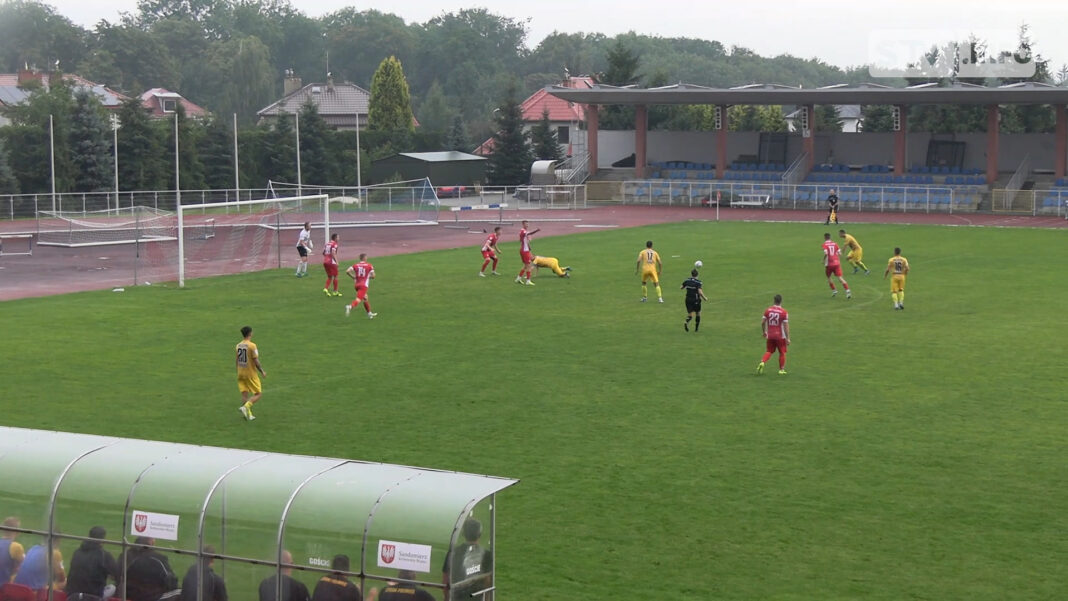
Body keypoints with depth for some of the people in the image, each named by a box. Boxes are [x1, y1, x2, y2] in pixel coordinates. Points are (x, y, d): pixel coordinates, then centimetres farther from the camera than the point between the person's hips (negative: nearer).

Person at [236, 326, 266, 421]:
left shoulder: (238, 345, 3)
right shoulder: (252, 345, -17)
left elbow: (236, 360, 10)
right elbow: (256, 361, -17)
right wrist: (262, 372, -5)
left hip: (240, 373, 6)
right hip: (251, 373, -6)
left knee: (244, 394, 11)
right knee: (258, 394, 2)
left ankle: (248, 414, 9)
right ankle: (245, 407, -17)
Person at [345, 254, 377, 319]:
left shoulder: (355, 265, 8)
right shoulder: (369, 266, 1)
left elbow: (347, 271, -5)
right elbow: (373, 276, -1)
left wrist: (353, 277, 8)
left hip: (357, 284, 6)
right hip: (364, 285, -6)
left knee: (365, 298, 23)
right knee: (358, 299, -16)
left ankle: (369, 313, 30)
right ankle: (350, 307, -43)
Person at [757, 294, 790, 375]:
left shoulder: (767, 310, -2)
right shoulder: (784, 312, -12)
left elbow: (762, 322, 2)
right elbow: (786, 326, -12)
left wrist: (764, 332, 18)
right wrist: (788, 339, -7)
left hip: (770, 336, 3)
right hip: (780, 336, -3)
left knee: (768, 351, 13)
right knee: (782, 353, 12)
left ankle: (762, 362, -12)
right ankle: (781, 370, 16)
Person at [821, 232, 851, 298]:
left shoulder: (825, 244, -1)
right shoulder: (835, 243, 10)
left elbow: (826, 253, -17)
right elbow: (840, 253, 6)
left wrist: (823, 261, -4)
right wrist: (840, 262, 18)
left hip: (829, 264, -3)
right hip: (837, 263, 3)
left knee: (828, 277, 20)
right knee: (840, 278, -4)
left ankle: (834, 290, 18)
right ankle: (847, 291, -18)